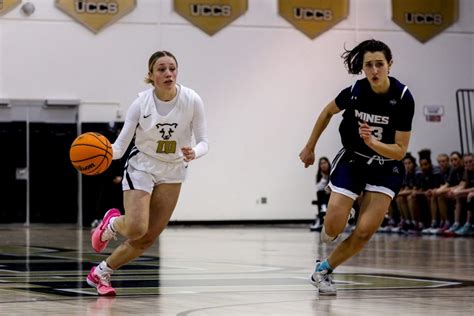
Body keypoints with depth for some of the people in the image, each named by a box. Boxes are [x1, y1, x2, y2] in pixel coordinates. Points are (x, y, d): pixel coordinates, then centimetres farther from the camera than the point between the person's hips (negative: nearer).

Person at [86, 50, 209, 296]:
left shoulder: (192, 101, -16)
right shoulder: (141, 103, -17)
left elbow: (203, 142, -11)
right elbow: (120, 146, -13)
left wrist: (193, 153, -33)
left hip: (172, 173, 2)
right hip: (141, 167, -2)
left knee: (147, 239, 2)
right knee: (136, 228, -24)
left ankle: (101, 273, 21)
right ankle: (112, 223, 13)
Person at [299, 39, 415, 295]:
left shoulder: (403, 98, -22)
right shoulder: (354, 92, -18)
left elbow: (400, 150, -19)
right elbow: (327, 113, 6)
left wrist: (373, 142, -37)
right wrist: (310, 147, 13)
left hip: (386, 167, -1)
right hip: (351, 161, 1)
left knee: (364, 231, -12)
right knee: (333, 229, -7)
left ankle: (324, 269, 9)